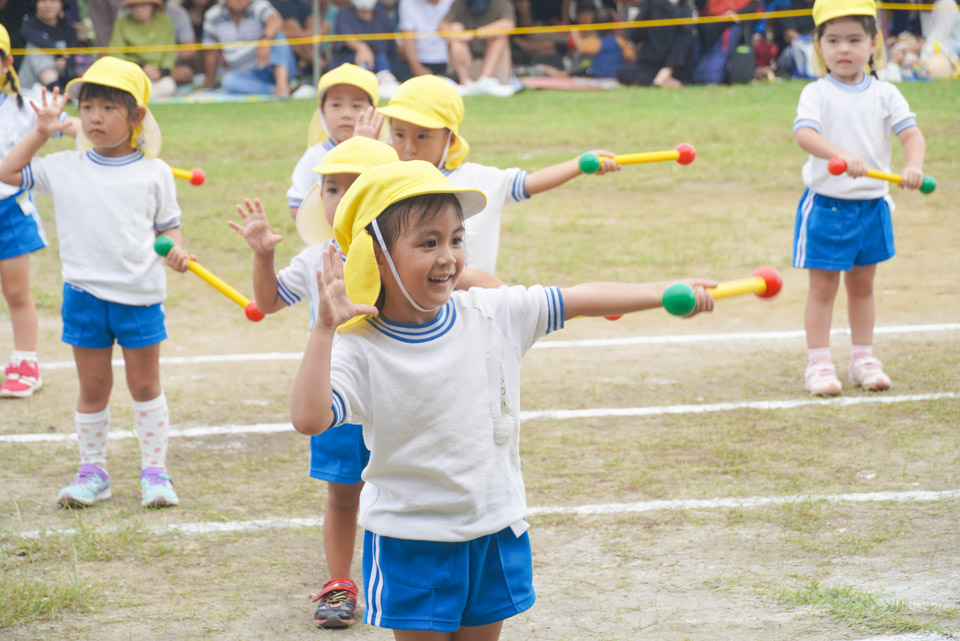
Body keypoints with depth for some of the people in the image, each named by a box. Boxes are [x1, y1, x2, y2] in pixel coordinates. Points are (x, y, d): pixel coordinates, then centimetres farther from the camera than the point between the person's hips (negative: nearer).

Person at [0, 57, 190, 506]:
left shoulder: (154, 173, 1)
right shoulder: (64, 169, 3)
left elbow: (168, 225, 6)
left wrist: (176, 250, -14)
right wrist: (41, 132, 4)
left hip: (140, 296, -1)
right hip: (84, 295, 1)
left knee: (145, 385, 8)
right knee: (93, 387, 9)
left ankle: (154, 471, 17)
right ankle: (92, 472, 19)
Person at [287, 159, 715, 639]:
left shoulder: (494, 314, -4)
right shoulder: (360, 350, -17)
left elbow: (580, 300, 3)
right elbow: (309, 419, -31)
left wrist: (666, 292, 1)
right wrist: (324, 329, -38)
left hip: (497, 532, 4)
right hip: (411, 541, -4)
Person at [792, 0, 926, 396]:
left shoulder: (884, 94, 3)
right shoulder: (816, 94, -7)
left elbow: (911, 133, -6)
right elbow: (804, 133, -25)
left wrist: (913, 166, -28)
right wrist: (840, 154, -42)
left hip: (872, 204, 3)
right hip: (826, 204, -3)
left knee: (862, 285, 15)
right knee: (823, 286, 1)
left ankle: (863, 360, 25)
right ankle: (819, 364, 7)